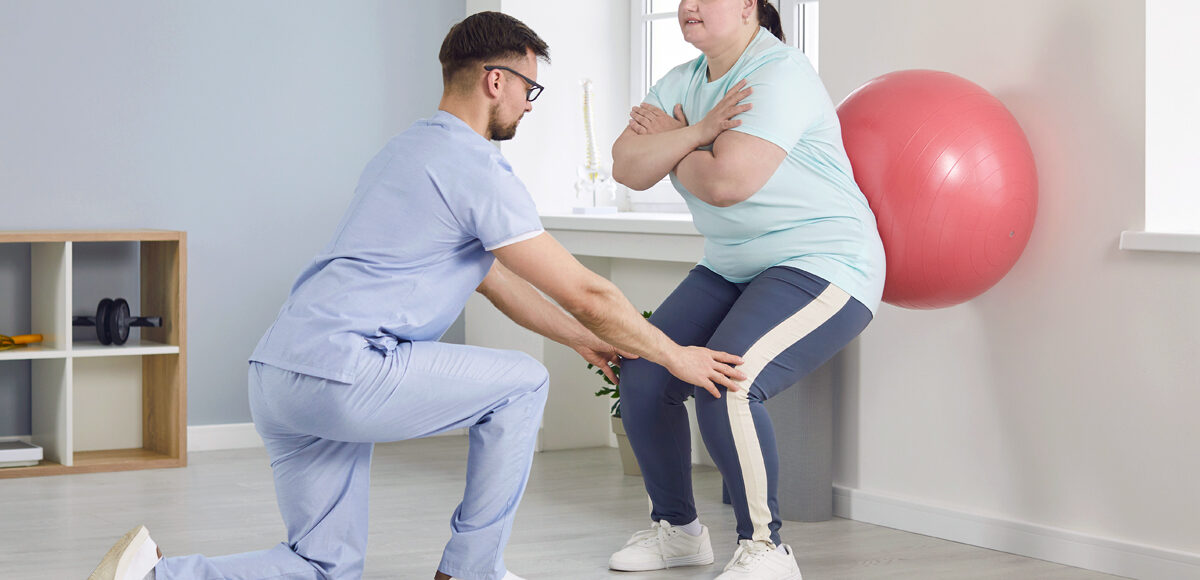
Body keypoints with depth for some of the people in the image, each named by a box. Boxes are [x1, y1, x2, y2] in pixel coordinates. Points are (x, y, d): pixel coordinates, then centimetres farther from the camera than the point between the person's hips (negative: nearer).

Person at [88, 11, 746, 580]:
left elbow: (493, 278, 33)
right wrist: (675, 357, 9)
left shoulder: (408, 150, 25)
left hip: (277, 374, 9)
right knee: (521, 383, 9)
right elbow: (585, 294, -4)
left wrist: (585, 341, 36)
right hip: (345, 373, -9)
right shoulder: (478, 171, -7)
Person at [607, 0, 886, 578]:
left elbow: (725, 181, -26)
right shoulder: (683, 82, 10)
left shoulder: (778, 75, -16)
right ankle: (677, 529, 14)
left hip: (821, 266, -9)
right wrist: (697, 132, -18)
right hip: (732, 270, 9)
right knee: (642, 378, -4)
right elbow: (627, 167, -3)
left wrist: (671, 145, -7)